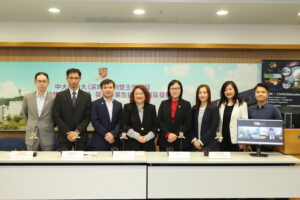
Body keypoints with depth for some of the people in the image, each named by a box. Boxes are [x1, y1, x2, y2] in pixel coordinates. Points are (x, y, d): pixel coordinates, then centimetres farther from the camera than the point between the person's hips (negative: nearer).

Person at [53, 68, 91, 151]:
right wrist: (67, 133, -10)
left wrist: (77, 132, -10)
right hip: (64, 136, 0)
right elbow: (56, 117, 0)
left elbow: (88, 117, 1)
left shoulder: (86, 96, 5)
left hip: (81, 136, 0)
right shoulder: (59, 96, 4)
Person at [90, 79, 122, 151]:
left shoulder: (118, 104, 12)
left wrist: (113, 134, -11)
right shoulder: (95, 104, 2)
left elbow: (120, 122, 5)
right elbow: (94, 122, -6)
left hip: (114, 141, 3)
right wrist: (105, 134, -13)